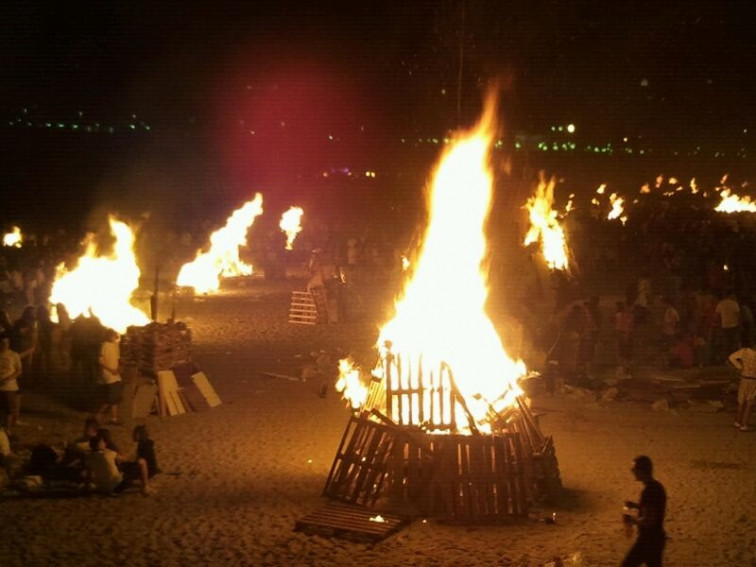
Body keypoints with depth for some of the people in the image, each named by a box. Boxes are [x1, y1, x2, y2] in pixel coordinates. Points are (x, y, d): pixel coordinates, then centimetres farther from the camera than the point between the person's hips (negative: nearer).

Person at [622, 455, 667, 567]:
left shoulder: (648, 491, -23)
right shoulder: (657, 487, 7)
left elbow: (648, 520, -26)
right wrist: (636, 506, 13)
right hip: (657, 538, 9)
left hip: (648, 540, -9)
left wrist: (632, 520, -10)